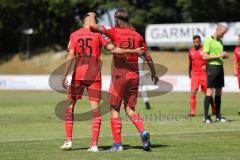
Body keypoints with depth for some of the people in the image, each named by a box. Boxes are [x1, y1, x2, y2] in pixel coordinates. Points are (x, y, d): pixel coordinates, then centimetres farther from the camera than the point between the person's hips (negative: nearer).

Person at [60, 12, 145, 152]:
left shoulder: (74, 35, 5)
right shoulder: (99, 34, 1)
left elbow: (70, 56, -4)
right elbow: (113, 49, -6)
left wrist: (65, 76, -7)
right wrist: (134, 51, 0)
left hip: (78, 74, 1)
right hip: (94, 75, -1)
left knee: (70, 105, 12)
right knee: (95, 107, 0)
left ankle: (68, 140, 5)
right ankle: (94, 144, -7)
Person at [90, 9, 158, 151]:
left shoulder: (115, 32, -5)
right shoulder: (137, 35, 8)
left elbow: (97, 27, -12)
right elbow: (147, 56, 13)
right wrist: (154, 73, 25)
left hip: (119, 75, -4)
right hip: (134, 76, 4)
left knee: (115, 109, 5)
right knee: (130, 109, 13)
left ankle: (118, 144, 2)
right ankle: (143, 132, -11)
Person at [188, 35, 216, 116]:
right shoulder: (191, 51, 8)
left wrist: (206, 66, -24)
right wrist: (189, 73, 27)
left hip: (204, 74, -2)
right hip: (195, 75, 2)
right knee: (193, 92, -13)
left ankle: (214, 109, 27)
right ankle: (192, 111, -13)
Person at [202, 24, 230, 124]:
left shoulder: (220, 42, 17)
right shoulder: (208, 40, -7)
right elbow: (205, 56, -13)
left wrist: (225, 56, 4)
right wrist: (218, 56, -18)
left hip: (220, 67, 8)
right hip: (212, 67, -8)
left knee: (219, 92, 8)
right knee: (209, 92, -10)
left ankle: (218, 116, 13)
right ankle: (206, 116, -9)